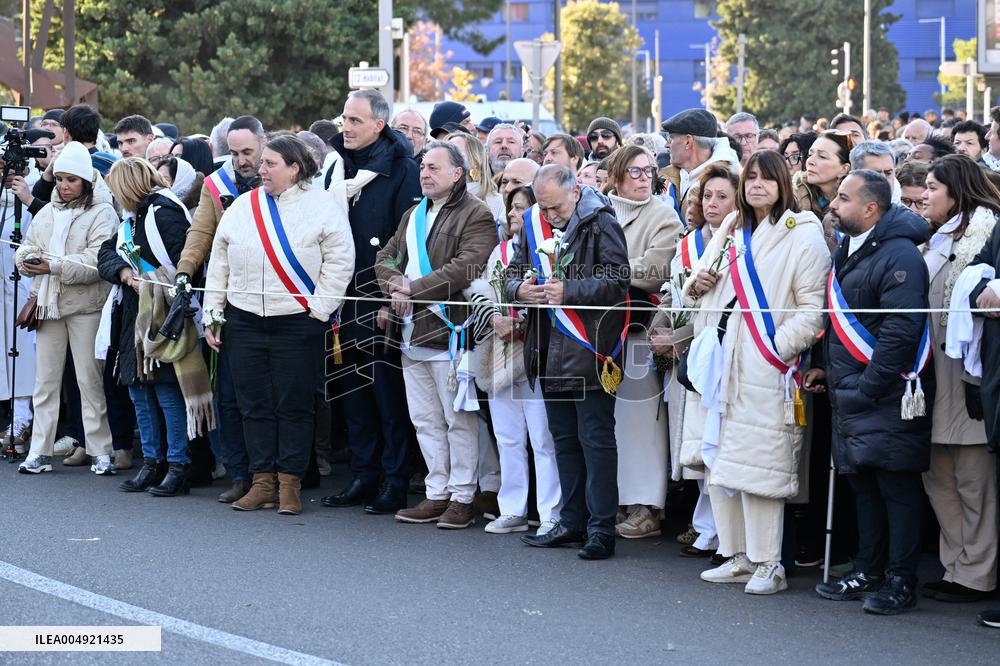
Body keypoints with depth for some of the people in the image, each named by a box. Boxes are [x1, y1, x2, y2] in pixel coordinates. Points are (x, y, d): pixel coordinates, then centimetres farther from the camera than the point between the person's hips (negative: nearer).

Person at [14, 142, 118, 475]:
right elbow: (27, 247, 12)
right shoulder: (47, 213, 16)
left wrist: (54, 266, -24)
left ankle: (101, 452, 4)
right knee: (45, 379, 7)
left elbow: (97, 261, -17)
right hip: (48, 303, 6)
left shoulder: (102, 213, -5)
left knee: (90, 379, -2)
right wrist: (27, 260, -12)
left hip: (85, 304, -6)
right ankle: (40, 451, 11)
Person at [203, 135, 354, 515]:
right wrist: (212, 314, 10)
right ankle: (262, 482, 13)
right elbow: (219, 264, 14)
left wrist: (319, 309, -11)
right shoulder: (241, 207, 10)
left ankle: (290, 484, 7)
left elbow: (339, 261, -6)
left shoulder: (321, 207, -3)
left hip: (297, 323, -4)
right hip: (244, 322, 4)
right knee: (254, 405, 6)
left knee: (294, 405, 0)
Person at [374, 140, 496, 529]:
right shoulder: (414, 215, 20)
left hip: (447, 332, -8)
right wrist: (394, 287, -5)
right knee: (425, 421, 11)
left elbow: (466, 268, -19)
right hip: (412, 334, 8)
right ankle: (437, 493, 19)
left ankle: (462, 498, 3)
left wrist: (415, 288, -18)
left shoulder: (476, 216, -7)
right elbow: (386, 256, 17)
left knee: (458, 420, -3)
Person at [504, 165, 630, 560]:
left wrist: (568, 291, -23)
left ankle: (601, 527, -2)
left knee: (595, 437, -5)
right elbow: (512, 274, 15)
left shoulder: (601, 224, -9)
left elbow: (617, 281, -17)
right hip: (550, 349, 7)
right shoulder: (532, 224, 10)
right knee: (563, 437, 14)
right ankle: (573, 522, 23)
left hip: (590, 348, -7)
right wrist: (519, 288, -8)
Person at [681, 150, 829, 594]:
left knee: (759, 465, -9)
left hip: (766, 366, -7)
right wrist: (697, 285, 6)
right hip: (720, 359, 7)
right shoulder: (731, 231, 18)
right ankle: (737, 557, 17)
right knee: (717, 459, 8)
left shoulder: (802, 233, -4)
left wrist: (780, 347, -20)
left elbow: (813, 305, -10)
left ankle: (767, 564, -2)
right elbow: (704, 292, 29)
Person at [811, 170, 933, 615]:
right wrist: (828, 368, 14)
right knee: (862, 482, 14)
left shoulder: (899, 256, -15)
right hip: (851, 396, 9)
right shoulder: (846, 253, 14)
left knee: (897, 485, -3)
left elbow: (901, 331, -21)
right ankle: (868, 572, 22)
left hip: (886, 396, -9)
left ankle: (901, 581, 2)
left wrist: (867, 386, -20)